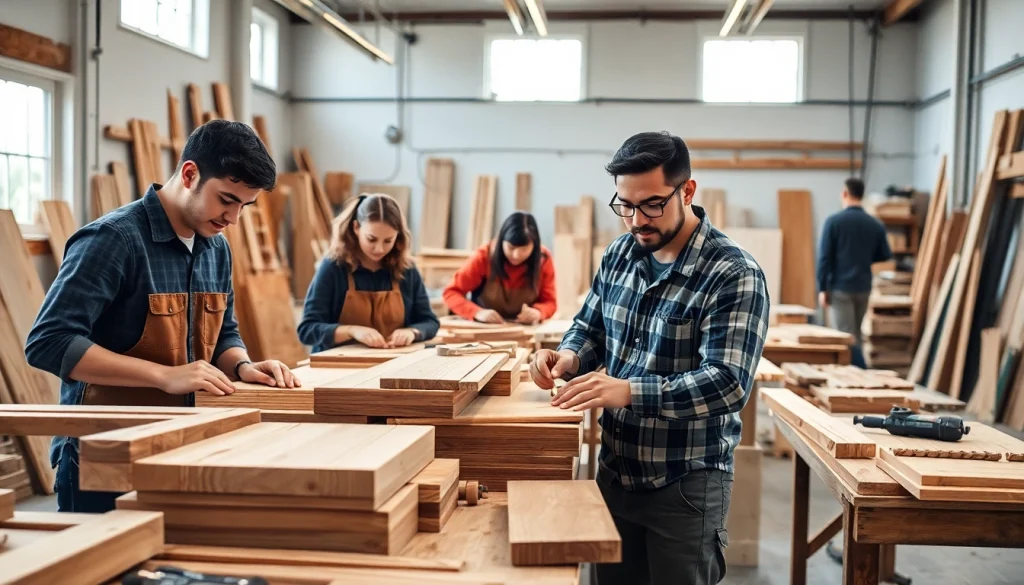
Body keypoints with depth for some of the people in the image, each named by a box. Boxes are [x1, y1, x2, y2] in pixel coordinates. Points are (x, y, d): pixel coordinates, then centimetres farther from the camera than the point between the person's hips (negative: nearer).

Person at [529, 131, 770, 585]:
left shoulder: (735, 275, -18)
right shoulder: (619, 254, 3)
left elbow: (728, 383, -26)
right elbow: (590, 329, 13)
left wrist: (628, 391, -36)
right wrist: (569, 358, -11)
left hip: (685, 485, -6)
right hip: (615, 471, 6)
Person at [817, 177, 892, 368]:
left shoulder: (834, 221, -9)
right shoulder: (876, 225, 1)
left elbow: (825, 257, -10)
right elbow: (885, 255, 10)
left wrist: (822, 288, -5)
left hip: (840, 288, -4)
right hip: (863, 288, 5)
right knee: (855, 334, 18)